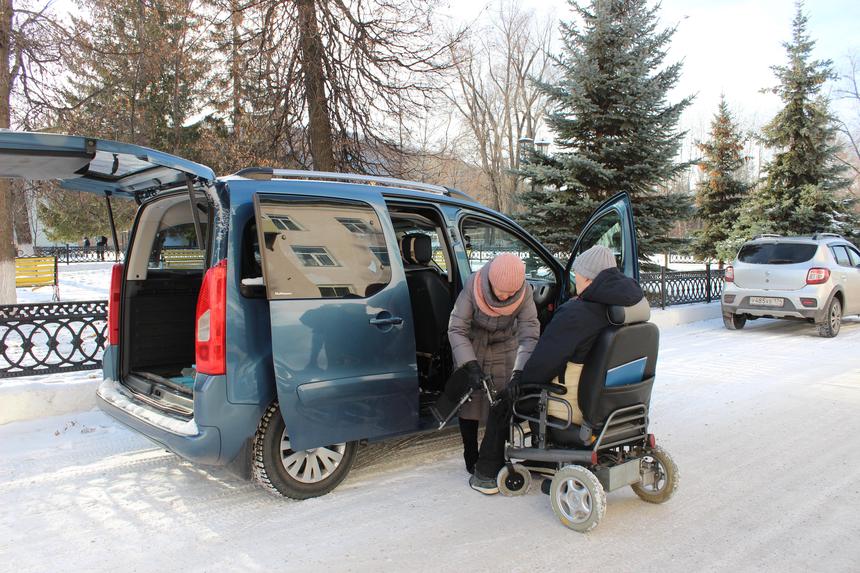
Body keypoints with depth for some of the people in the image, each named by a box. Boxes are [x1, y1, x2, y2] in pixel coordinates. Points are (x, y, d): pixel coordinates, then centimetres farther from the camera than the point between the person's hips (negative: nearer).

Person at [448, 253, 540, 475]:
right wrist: (471, 366, -38)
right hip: (470, 347, -1)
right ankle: (471, 457, 14)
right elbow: (456, 329, -29)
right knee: (470, 400, 1)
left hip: (504, 348, 1)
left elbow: (529, 336, -28)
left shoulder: (525, 293, -27)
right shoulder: (473, 286, -32)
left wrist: (519, 373, -40)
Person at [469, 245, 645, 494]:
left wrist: (521, 384, 0)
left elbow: (543, 361, -19)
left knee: (504, 403, 15)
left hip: (574, 405, -8)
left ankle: (486, 475, 24)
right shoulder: (621, 308, 0)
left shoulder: (575, 314, -25)